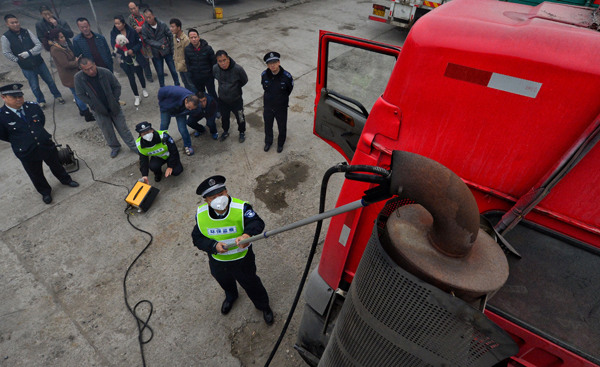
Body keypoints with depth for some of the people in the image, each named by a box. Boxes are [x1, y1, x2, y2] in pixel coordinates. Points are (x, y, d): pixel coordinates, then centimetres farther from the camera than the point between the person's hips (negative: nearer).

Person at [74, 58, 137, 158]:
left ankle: (133, 146, 26)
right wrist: (94, 106, -11)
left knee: (123, 128, 10)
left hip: (114, 107, -1)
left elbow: (117, 86, -5)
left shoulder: (105, 72, -18)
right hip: (99, 110, 1)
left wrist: (115, 101, -9)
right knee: (107, 131, 14)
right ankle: (115, 147, 36)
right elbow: (80, 94, -6)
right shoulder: (78, 78, -16)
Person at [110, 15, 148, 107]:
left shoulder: (131, 31, -10)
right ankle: (136, 96, 22)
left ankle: (144, 89, 45)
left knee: (140, 75, 15)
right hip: (125, 60, 1)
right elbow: (114, 47, -14)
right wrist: (126, 52, -33)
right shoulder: (113, 33, -7)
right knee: (131, 78, 7)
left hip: (136, 58, -1)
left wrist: (132, 50, -22)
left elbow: (139, 43, -6)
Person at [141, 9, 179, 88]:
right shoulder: (144, 27, -10)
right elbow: (147, 40, -9)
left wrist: (172, 49, -3)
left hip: (167, 51, 0)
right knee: (160, 73, 9)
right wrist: (159, 45, -20)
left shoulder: (162, 24, -10)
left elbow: (170, 36, -2)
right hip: (156, 54, 1)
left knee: (173, 70, 7)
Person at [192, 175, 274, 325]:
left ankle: (263, 305, 54)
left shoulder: (241, 208, -30)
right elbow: (197, 238, -12)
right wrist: (214, 245, -31)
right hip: (217, 261, 4)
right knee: (225, 283, 35)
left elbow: (257, 222, -42)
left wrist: (247, 234, -64)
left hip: (242, 259, -4)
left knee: (251, 283, 21)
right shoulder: (200, 215, -18)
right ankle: (231, 297, 73)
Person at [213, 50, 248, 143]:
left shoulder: (237, 69, -26)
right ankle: (225, 131, 50)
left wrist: (235, 87, 1)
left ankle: (242, 132, 44)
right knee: (224, 117, 22)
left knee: (240, 118, 16)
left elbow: (245, 81, -6)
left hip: (236, 100, -3)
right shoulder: (215, 69, -16)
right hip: (222, 100, 3)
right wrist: (223, 87, 5)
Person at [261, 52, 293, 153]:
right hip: (268, 107, 2)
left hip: (281, 108, -2)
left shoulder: (287, 76, -23)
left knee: (282, 128, 17)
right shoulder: (264, 75, -15)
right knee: (268, 126, 22)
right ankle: (268, 142, 50)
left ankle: (280, 144, 46)